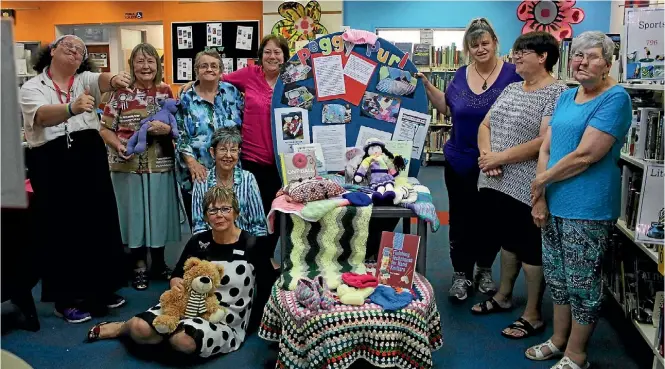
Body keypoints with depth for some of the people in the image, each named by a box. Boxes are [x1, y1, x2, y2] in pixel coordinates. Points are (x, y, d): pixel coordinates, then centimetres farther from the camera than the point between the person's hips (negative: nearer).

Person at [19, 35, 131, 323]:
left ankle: (101, 289, 27)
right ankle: (66, 299, 17)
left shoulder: (85, 80, 10)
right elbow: (43, 115, -21)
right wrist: (73, 108, -42)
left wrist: (114, 80, -40)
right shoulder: (31, 87, 1)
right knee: (62, 230, 3)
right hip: (51, 165, -3)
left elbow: (102, 80, -15)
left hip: (90, 160, 3)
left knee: (99, 224, 9)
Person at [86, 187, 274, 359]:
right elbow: (177, 275, 12)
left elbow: (268, 288, -6)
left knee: (183, 340, -34)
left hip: (227, 322, -3)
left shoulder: (251, 246, -10)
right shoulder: (198, 242, 1)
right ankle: (122, 327, 14)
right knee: (141, 328, -23)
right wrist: (176, 283, -10)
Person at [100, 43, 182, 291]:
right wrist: (118, 146, -18)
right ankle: (139, 267, 20)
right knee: (134, 212, 6)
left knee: (159, 212, 9)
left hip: (160, 164, 2)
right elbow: (105, 129, -1)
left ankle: (159, 263, 26)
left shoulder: (166, 92, 5)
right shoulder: (121, 93, -2)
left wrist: (165, 128, -16)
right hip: (128, 165, -2)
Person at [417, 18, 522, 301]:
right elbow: (446, 107, 14)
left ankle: (484, 270, 31)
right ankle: (461, 273, 22)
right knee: (461, 218, 8)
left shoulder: (512, 74, -8)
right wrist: (426, 85, 4)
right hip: (460, 160, 3)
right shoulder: (461, 75, 5)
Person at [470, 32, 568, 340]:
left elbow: (545, 141, -21)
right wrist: (486, 154, -10)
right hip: (497, 183, 8)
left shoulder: (558, 93, -12)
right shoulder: (510, 89, 13)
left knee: (531, 249, 5)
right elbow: (485, 125, 10)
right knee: (508, 241, 21)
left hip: (527, 188, -7)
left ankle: (533, 315, 19)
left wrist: (499, 157, -19)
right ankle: (503, 296, 37)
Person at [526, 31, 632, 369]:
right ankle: (558, 340, 36)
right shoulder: (566, 96, 11)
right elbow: (546, 148, 6)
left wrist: (541, 181, -10)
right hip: (554, 204, 8)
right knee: (556, 276, 18)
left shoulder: (615, 98, -12)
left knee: (582, 283, 6)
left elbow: (585, 155, -21)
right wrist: (539, 198, -4)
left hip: (588, 210, -7)